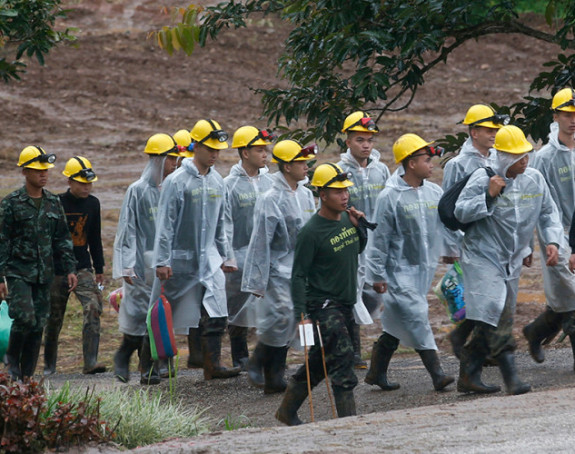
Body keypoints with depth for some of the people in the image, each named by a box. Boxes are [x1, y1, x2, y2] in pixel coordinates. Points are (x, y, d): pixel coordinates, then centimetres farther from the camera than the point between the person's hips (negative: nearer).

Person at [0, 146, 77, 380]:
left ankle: (27, 375, 10)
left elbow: (62, 238, 16)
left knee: (38, 325, 3)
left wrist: (70, 269, 7)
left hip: (43, 273, 5)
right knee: (25, 318, -19)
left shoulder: (53, 202, 11)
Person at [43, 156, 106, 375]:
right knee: (54, 318, 7)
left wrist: (99, 269, 19)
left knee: (93, 308, -18)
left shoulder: (92, 204, 7)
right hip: (57, 270, -3)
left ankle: (90, 362, -22)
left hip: (83, 269, 3)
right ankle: (49, 364, 25)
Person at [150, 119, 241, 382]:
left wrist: (223, 254, 19)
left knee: (216, 315, -6)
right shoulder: (177, 181, -11)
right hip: (180, 259, -5)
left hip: (208, 259, 5)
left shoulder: (217, 181, 8)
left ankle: (212, 365, -3)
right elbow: (165, 224, -12)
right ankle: (149, 367, 14)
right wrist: (162, 261, -15)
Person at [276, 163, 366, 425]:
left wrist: (359, 227, 3)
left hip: (345, 304, 8)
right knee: (342, 357, -15)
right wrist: (302, 314, -19)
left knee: (319, 362, 14)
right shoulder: (311, 232, -17)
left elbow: (357, 249, 24)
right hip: (322, 305, -8)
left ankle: (287, 411, 28)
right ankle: (349, 420, -14)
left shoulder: (346, 220, 5)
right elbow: (299, 276, -14)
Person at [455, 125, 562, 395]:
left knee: (488, 323, 9)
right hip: (482, 258, -6)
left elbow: (548, 212, 14)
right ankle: (511, 378, -21)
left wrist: (552, 241, -2)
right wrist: (488, 196, -25)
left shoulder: (535, 179, 4)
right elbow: (460, 212, -14)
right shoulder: (482, 179, -12)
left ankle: (469, 377, 17)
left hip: (511, 262, 6)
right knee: (497, 316, -18)